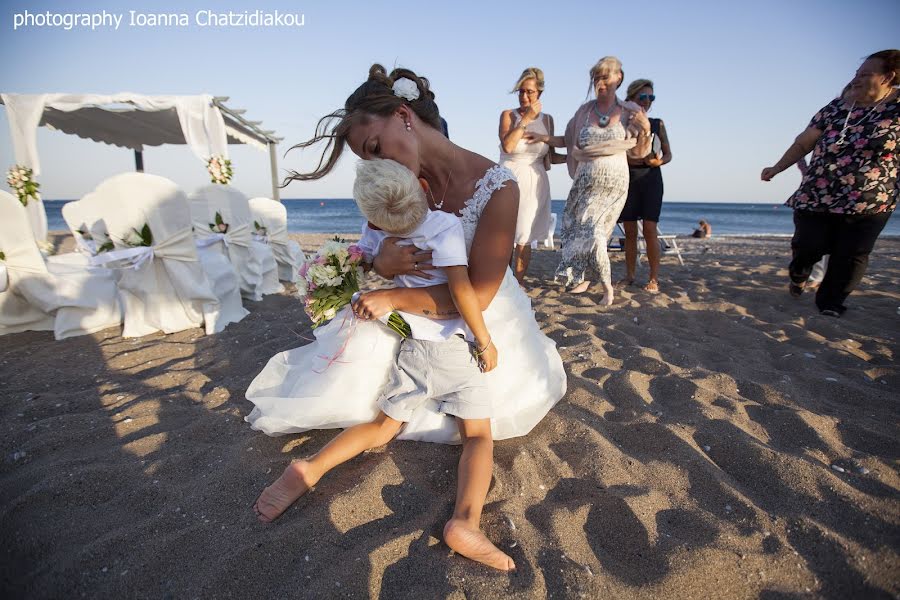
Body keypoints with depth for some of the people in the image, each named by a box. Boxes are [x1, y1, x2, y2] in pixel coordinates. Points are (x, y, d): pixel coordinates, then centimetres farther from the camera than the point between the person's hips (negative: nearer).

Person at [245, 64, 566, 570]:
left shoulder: (497, 187, -25)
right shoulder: (404, 184, -10)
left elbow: (476, 296, -27)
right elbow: (384, 252, -3)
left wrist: (391, 298, -25)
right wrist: (384, 264, -29)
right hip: (412, 316, 2)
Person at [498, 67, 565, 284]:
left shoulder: (547, 119, 11)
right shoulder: (508, 115, 2)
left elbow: (550, 156, 16)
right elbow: (507, 146, -15)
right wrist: (526, 119, -13)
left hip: (535, 183, 2)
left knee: (524, 238, 2)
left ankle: (518, 285, 11)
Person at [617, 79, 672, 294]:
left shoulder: (658, 124, 9)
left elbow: (668, 154, 12)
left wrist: (658, 161, -10)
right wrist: (631, 159, -17)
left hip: (651, 180, 0)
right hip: (627, 180, 0)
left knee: (649, 229, -8)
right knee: (630, 231, 3)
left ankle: (654, 278, -2)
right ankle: (629, 275, 15)